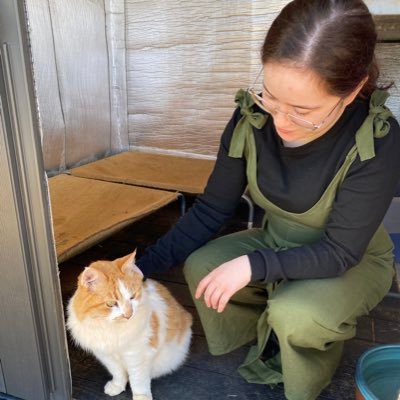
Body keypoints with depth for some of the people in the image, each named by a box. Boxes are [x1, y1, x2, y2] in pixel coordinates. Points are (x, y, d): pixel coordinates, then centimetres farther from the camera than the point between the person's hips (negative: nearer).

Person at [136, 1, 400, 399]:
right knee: (199, 267, -16)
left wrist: (252, 265, -35)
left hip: (355, 261, -3)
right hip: (276, 245, 4)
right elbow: (211, 209, -12)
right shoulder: (251, 118, -20)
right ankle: (269, 347, 10)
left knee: (295, 314, -32)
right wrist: (142, 266, -15)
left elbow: (340, 252, -25)